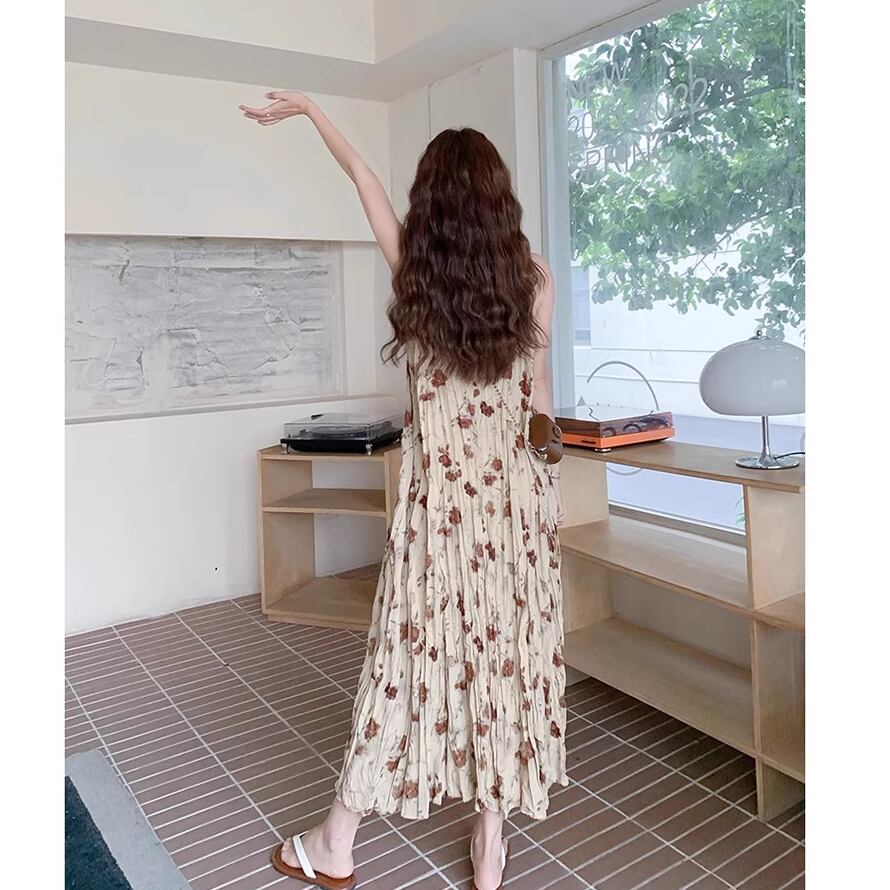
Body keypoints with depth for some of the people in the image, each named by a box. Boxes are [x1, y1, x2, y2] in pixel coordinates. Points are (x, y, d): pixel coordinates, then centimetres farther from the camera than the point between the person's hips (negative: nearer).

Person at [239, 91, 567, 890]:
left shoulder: (413, 265, -2)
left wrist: (307, 107, 31)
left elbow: (362, 174, 14)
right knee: (507, 651, 9)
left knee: (412, 653, 8)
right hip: (515, 489, 1)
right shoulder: (532, 277, -1)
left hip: (439, 492, -1)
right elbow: (539, 396, 5)